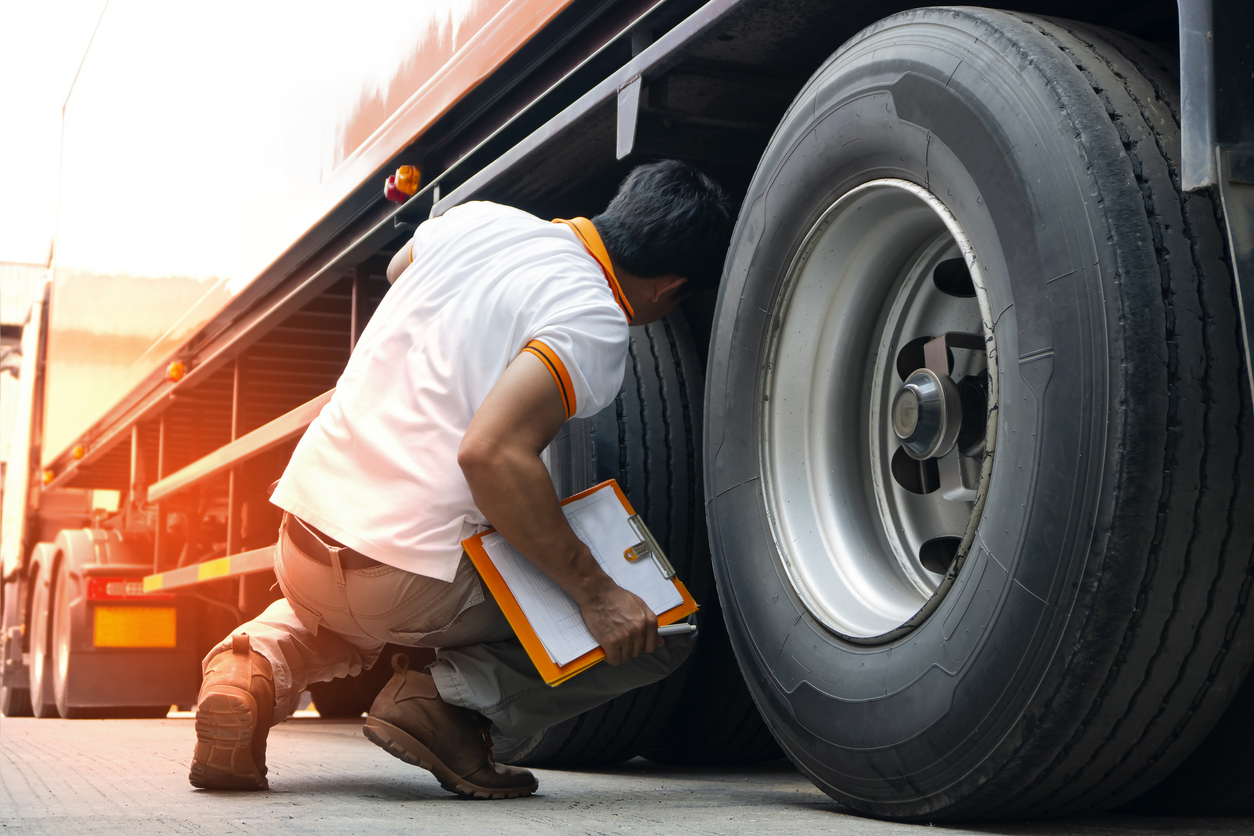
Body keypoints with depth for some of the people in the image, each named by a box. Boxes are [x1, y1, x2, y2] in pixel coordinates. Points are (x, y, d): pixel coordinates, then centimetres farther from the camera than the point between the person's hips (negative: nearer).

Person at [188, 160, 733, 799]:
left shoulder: (476, 217, 9)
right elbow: (492, 452, -26)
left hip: (302, 537, 7)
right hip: (409, 583, -6)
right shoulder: (594, 322, -12)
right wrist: (596, 593, -19)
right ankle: (450, 695, -5)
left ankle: (259, 664, 9)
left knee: (354, 618, 42)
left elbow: (398, 267, 32)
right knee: (658, 632, 8)